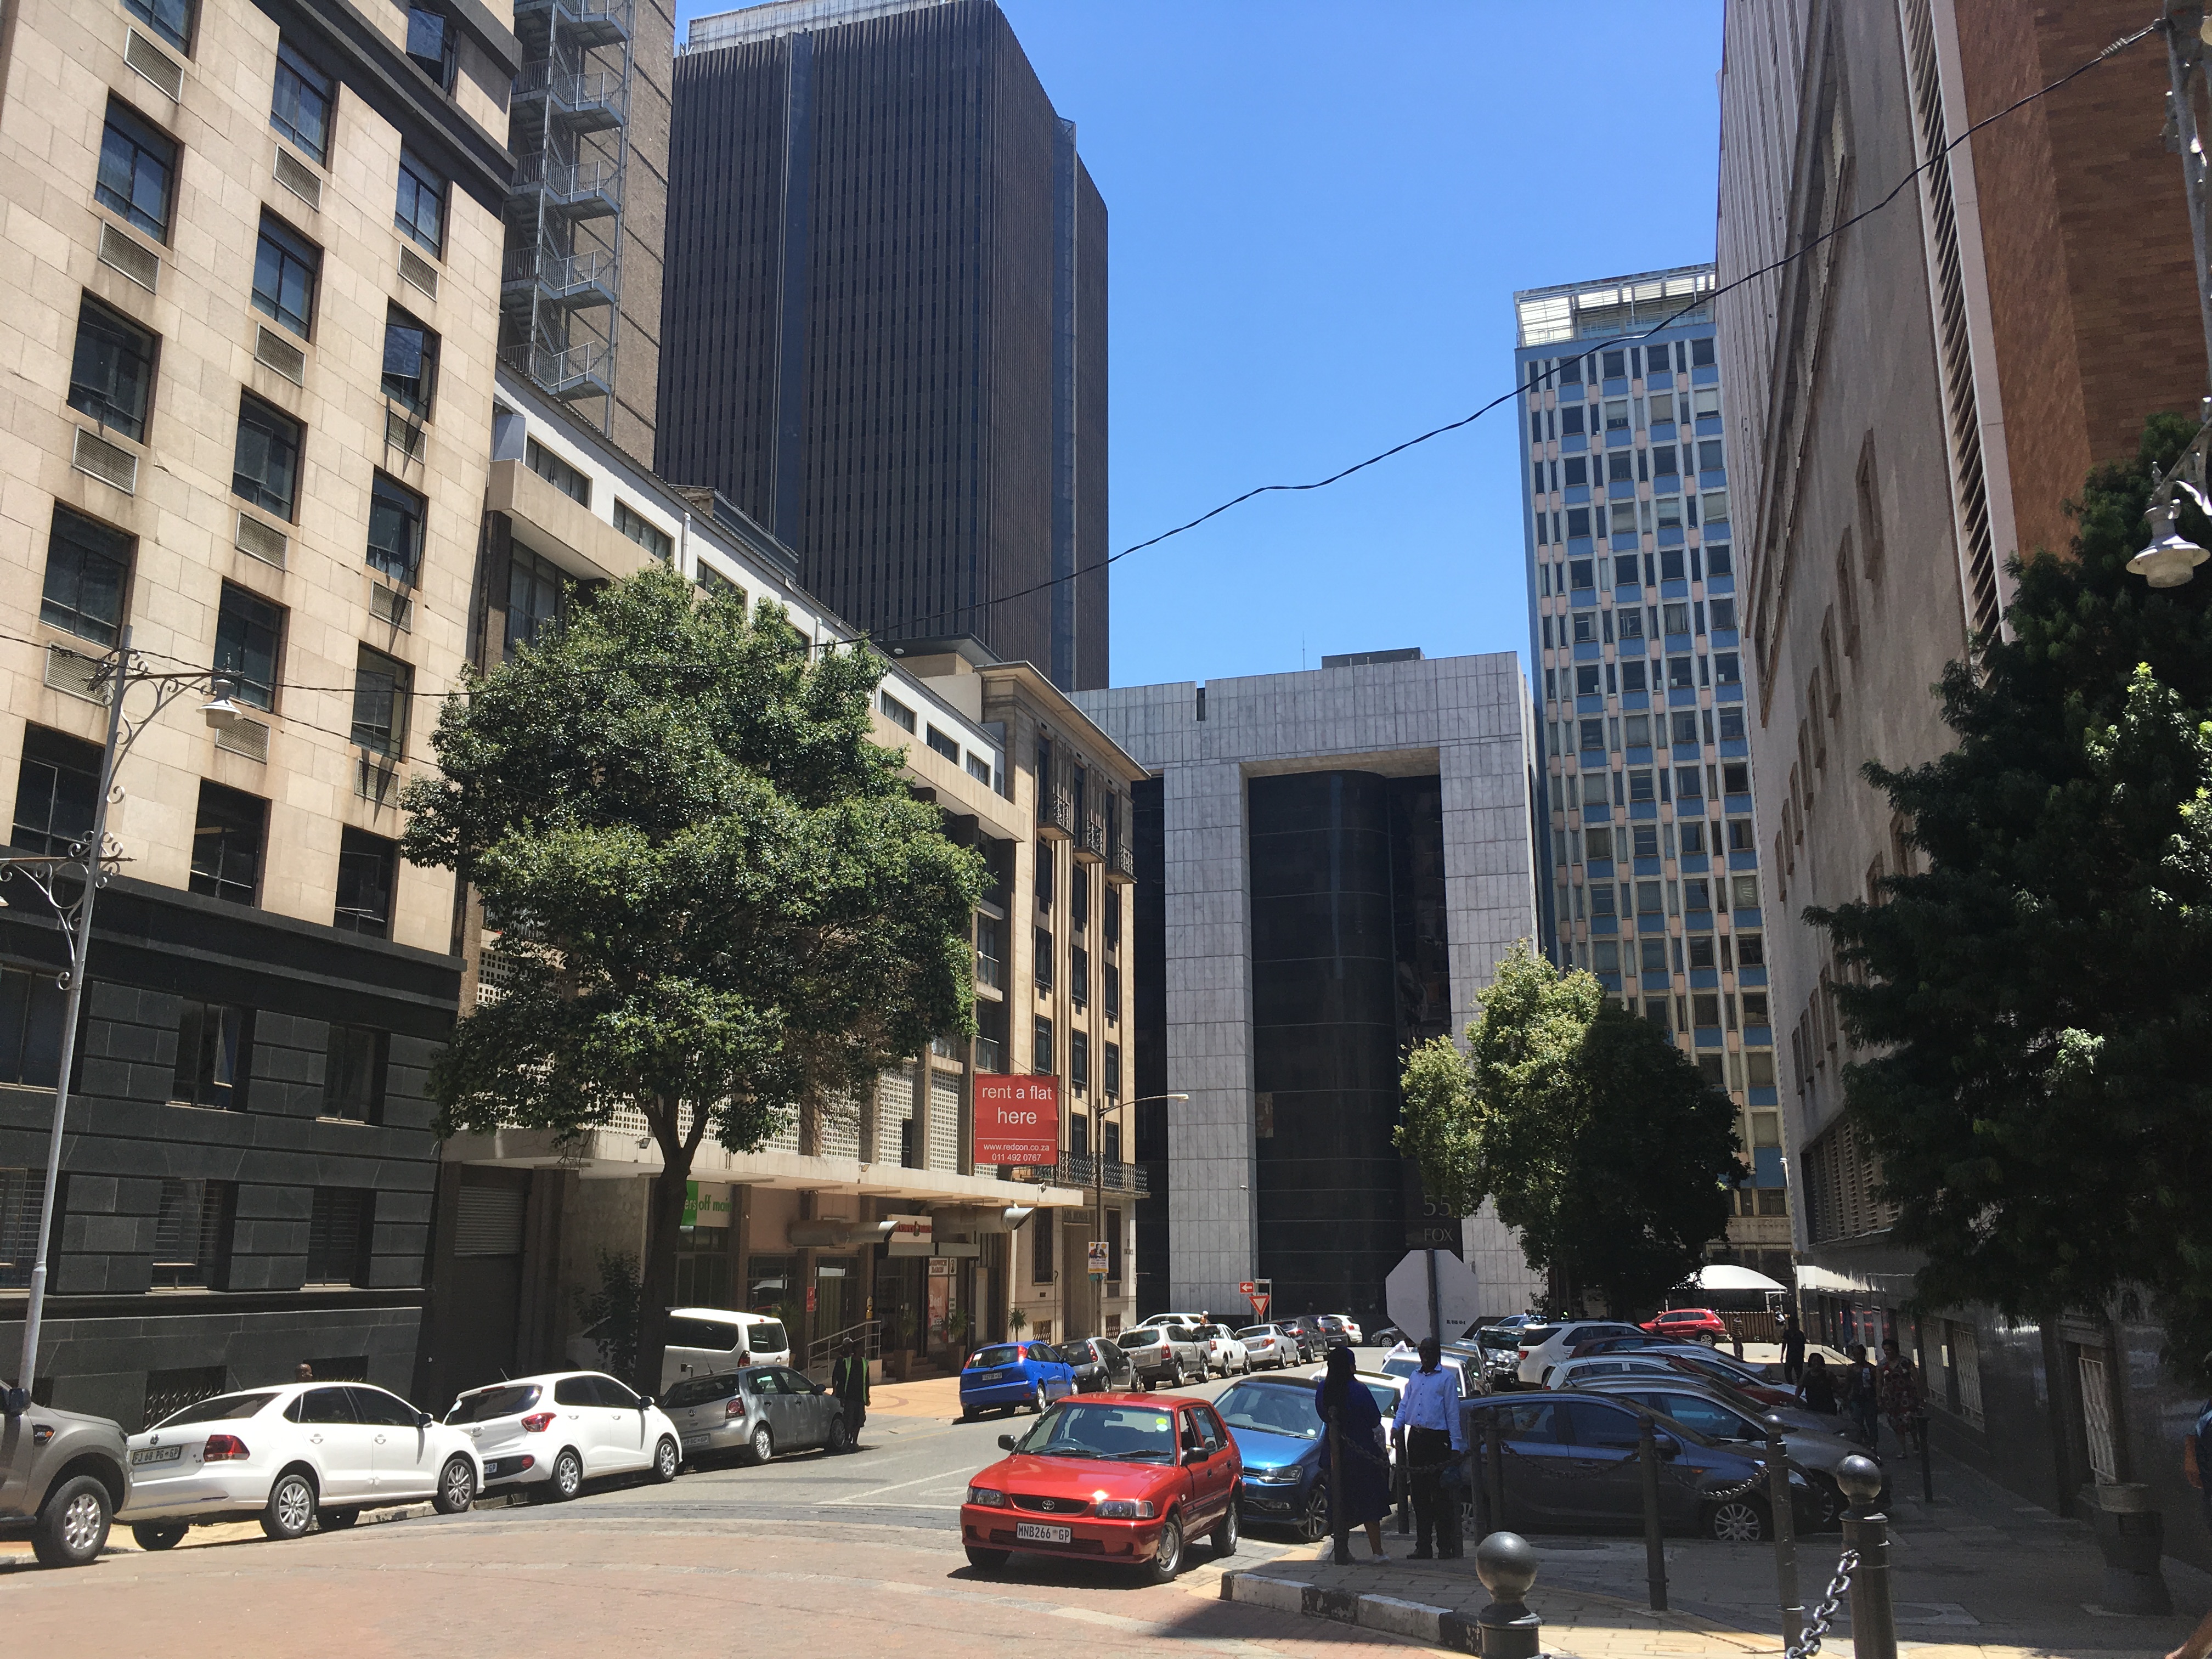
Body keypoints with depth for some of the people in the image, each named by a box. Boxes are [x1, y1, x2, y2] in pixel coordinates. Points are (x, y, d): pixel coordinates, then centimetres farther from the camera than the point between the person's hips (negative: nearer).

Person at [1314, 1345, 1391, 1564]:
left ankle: (1342, 1551, 16)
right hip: (1362, 1452, -4)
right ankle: (1377, 1551, 8)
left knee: (1340, 1501, 13)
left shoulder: (1322, 1389, -3)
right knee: (1369, 1501, 5)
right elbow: (1375, 1420, -10)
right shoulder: (1357, 1389, -19)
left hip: (1335, 1453, 4)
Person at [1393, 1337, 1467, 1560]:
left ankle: (1445, 1547, 1)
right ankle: (1423, 1547, 15)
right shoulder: (1414, 1377, 17)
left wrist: (1455, 1445, -7)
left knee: (1441, 1496, -4)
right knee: (1419, 1495, 9)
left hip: (1437, 1439, -6)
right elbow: (1404, 1405, 19)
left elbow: (1453, 1413, -3)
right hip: (1415, 1439, 6)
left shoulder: (1447, 1379, -1)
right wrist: (1397, 1427, 2)